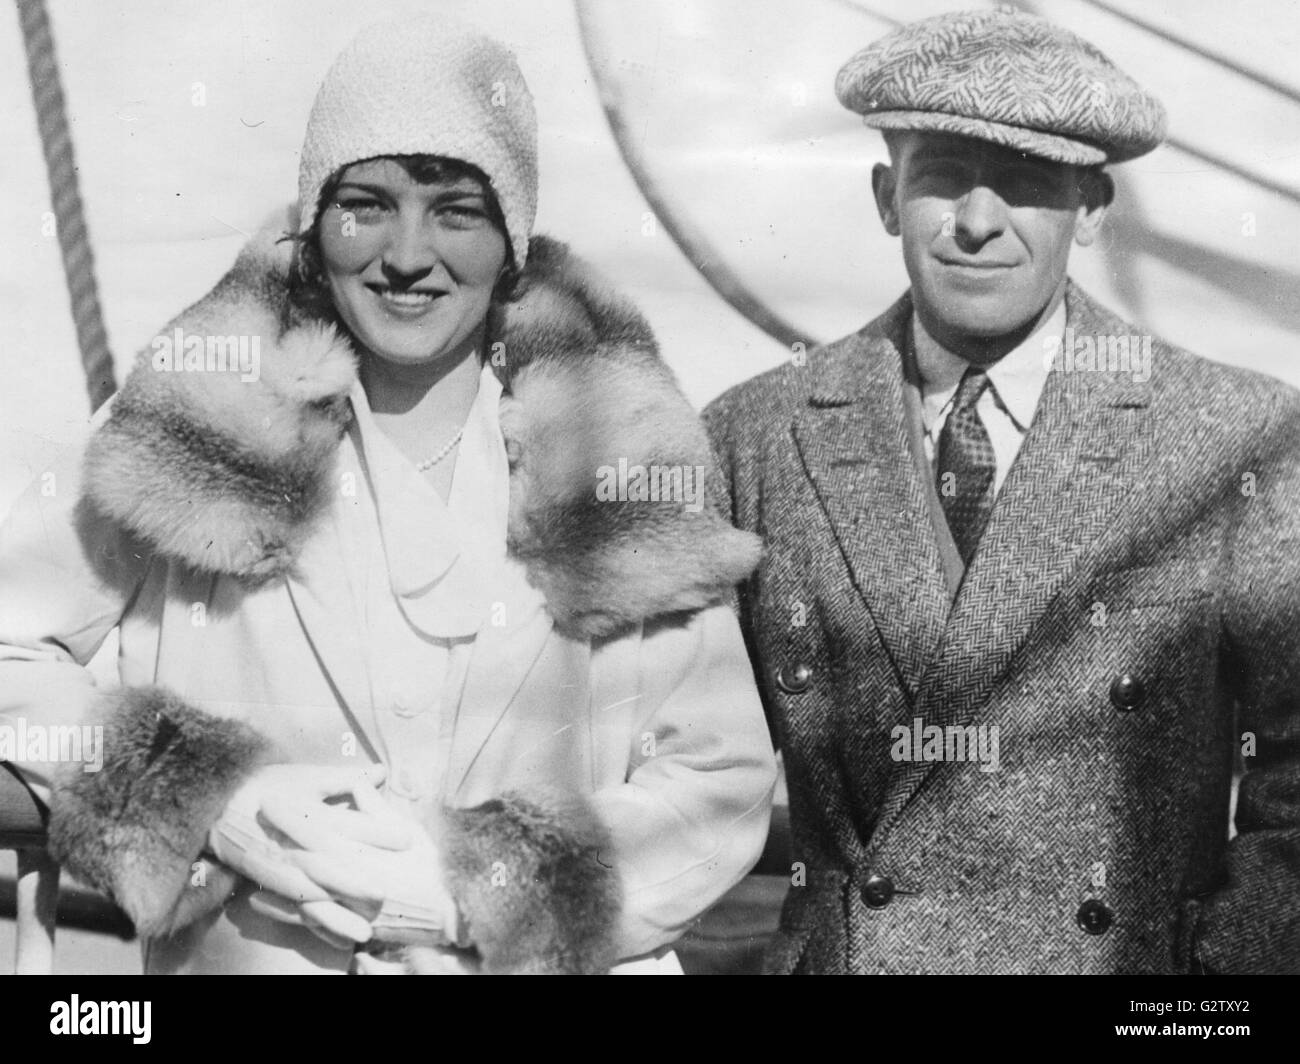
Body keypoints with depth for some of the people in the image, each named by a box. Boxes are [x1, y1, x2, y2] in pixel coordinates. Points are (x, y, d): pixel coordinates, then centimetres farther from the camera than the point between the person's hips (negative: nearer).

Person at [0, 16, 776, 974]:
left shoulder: (623, 450, -8)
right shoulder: (208, 416, -10)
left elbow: (722, 782, -8)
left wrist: (477, 884, -20)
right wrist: (211, 803, -17)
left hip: (544, 956, 1)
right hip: (244, 952, 0)